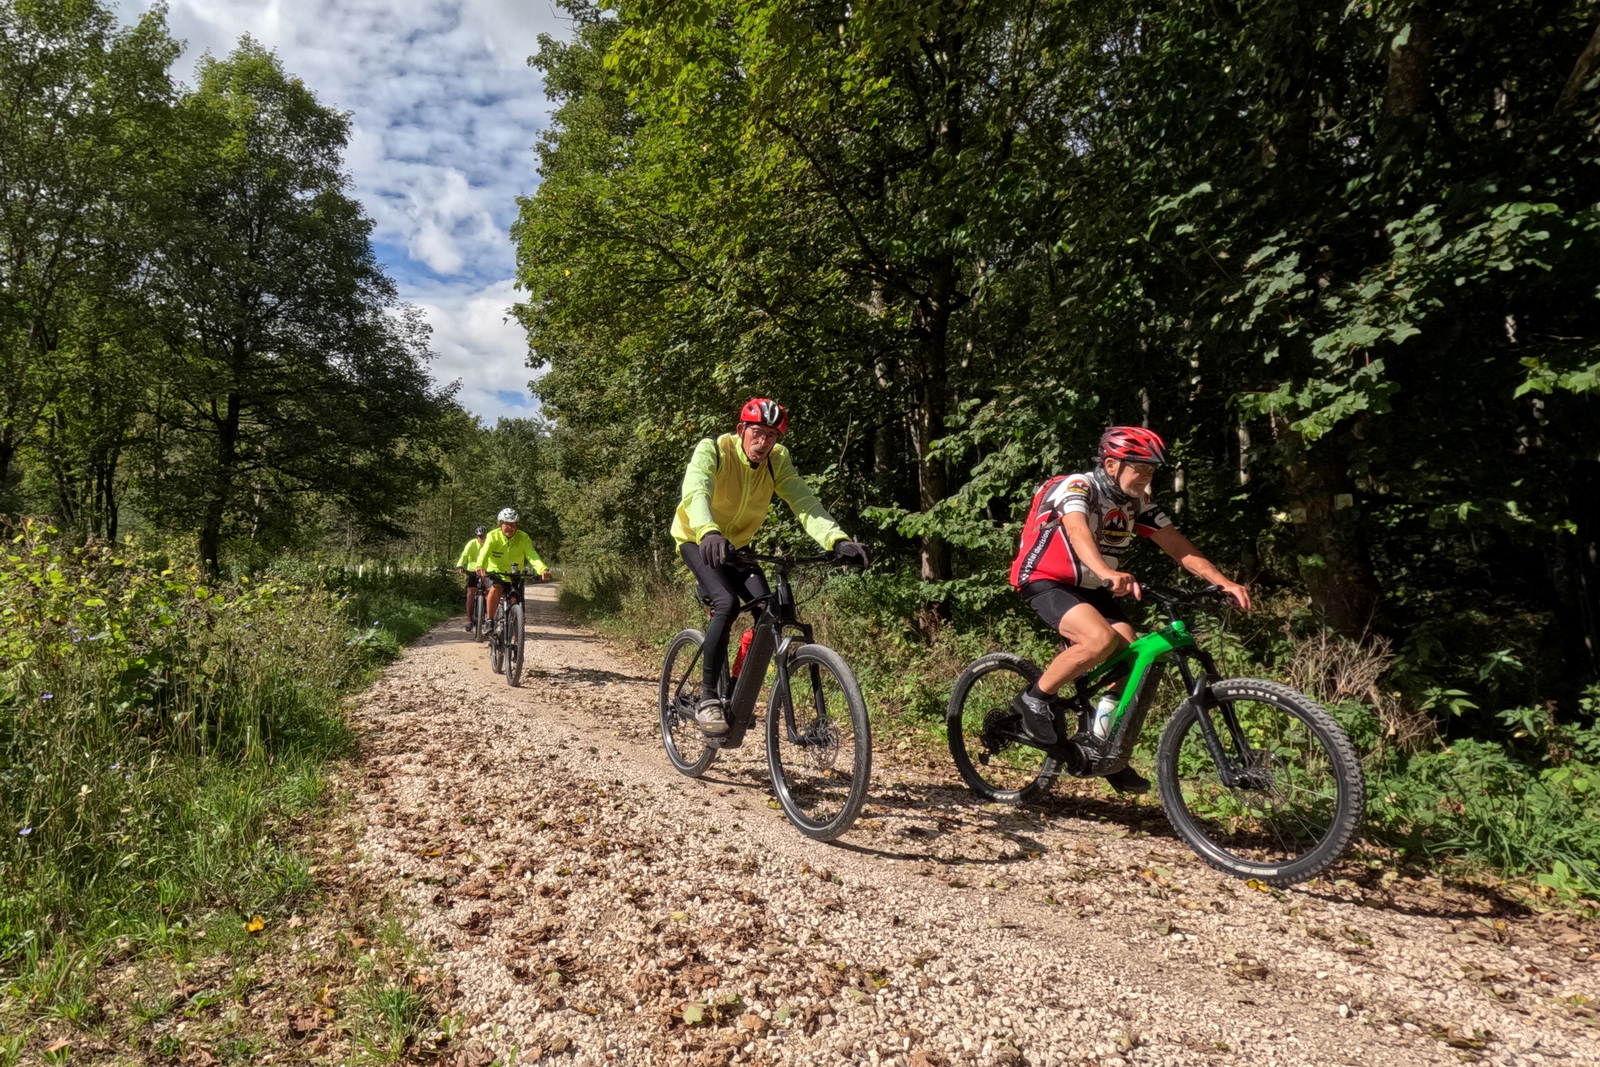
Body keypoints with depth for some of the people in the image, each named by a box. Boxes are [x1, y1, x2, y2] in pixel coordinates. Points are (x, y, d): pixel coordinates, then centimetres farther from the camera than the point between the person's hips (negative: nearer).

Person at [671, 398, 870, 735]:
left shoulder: (778, 460, -14)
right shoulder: (713, 450, -25)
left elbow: (805, 502, -27)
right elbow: (695, 493, -43)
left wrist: (838, 541, -44)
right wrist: (709, 533, -64)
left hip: (737, 543, 5)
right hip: (698, 539, -4)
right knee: (727, 602, -29)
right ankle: (707, 699, -18)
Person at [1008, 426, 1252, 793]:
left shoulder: (1137, 503, 2)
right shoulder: (1076, 486, -19)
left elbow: (1177, 545, -4)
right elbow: (1077, 530, -39)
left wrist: (1223, 582, -18)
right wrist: (1109, 574, -57)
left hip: (1090, 588, 7)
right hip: (1046, 581, -7)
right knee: (1101, 639, -31)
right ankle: (1035, 698, -11)